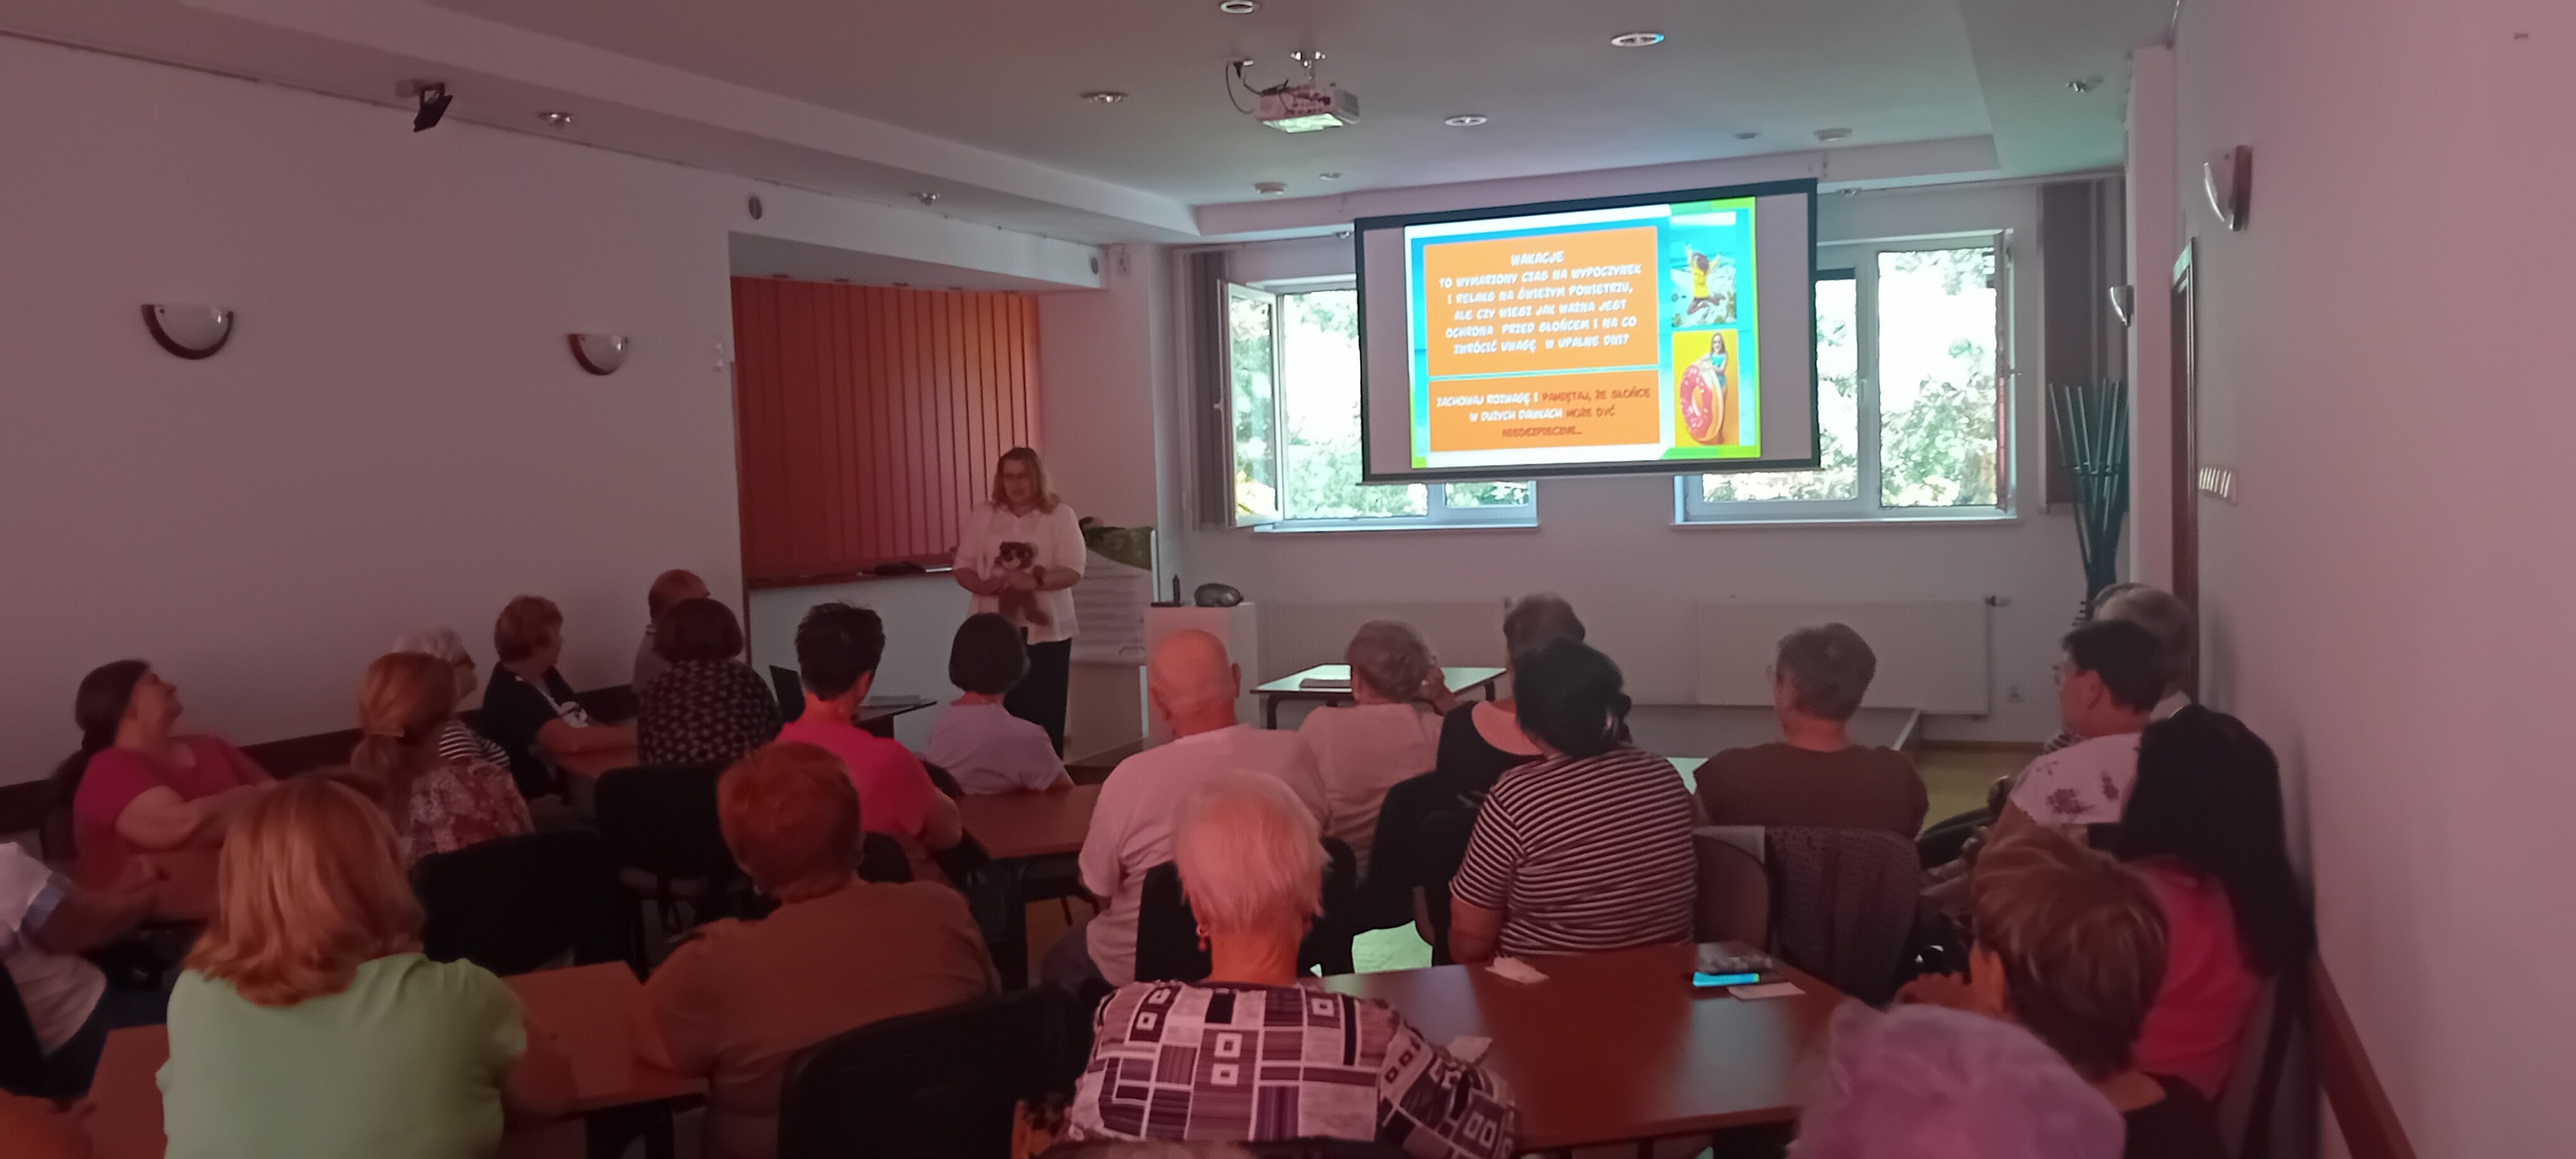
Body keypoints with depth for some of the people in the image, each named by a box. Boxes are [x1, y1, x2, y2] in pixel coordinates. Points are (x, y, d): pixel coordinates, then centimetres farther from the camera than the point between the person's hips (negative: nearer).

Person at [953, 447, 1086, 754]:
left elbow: (1073, 571, -6)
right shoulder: (982, 515, 8)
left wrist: (1034, 581, -24)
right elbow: (963, 569, 7)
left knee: (1044, 714, -3)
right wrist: (982, 585, -15)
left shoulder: (1060, 514, 1)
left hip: (1045, 629, -2)